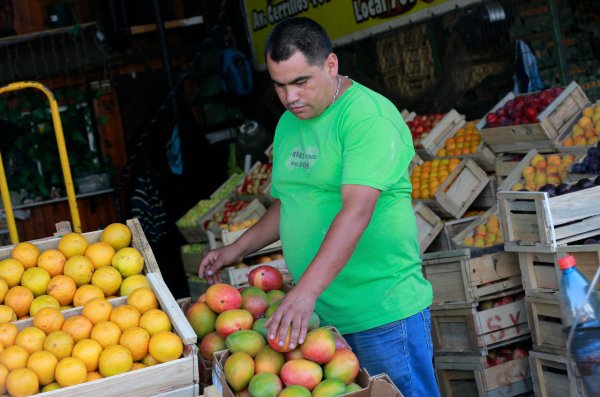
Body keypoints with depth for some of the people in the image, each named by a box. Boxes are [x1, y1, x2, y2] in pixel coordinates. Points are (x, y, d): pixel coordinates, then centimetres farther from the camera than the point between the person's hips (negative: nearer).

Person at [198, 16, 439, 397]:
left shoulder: (369, 116, -15)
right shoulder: (288, 124, 11)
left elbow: (356, 212, -26)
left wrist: (305, 291, -33)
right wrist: (237, 250, 12)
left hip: (383, 312, -7)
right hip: (318, 313, 7)